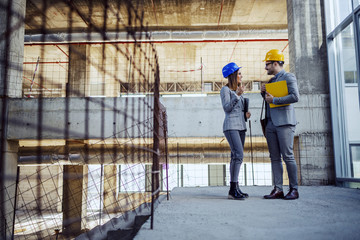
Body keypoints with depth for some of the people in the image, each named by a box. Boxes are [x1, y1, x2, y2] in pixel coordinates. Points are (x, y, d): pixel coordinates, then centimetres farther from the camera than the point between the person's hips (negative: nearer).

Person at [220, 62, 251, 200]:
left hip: (241, 126, 8)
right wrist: (237, 95, -18)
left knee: (236, 157, 5)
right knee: (238, 155, -18)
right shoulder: (225, 90, -2)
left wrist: (246, 114, 7)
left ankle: (235, 188, 7)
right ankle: (232, 190, -15)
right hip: (231, 126, -8)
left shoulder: (237, 90, 21)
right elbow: (226, 107, -13)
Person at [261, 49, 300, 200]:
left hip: (284, 122, -7)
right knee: (275, 158, 5)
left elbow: (295, 97, -15)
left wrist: (274, 100, -13)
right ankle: (278, 189, 8)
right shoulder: (271, 80, 22)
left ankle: (294, 189, 3)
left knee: (288, 156, -6)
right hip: (271, 123, 8)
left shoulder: (288, 77, -1)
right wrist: (264, 93, 9)